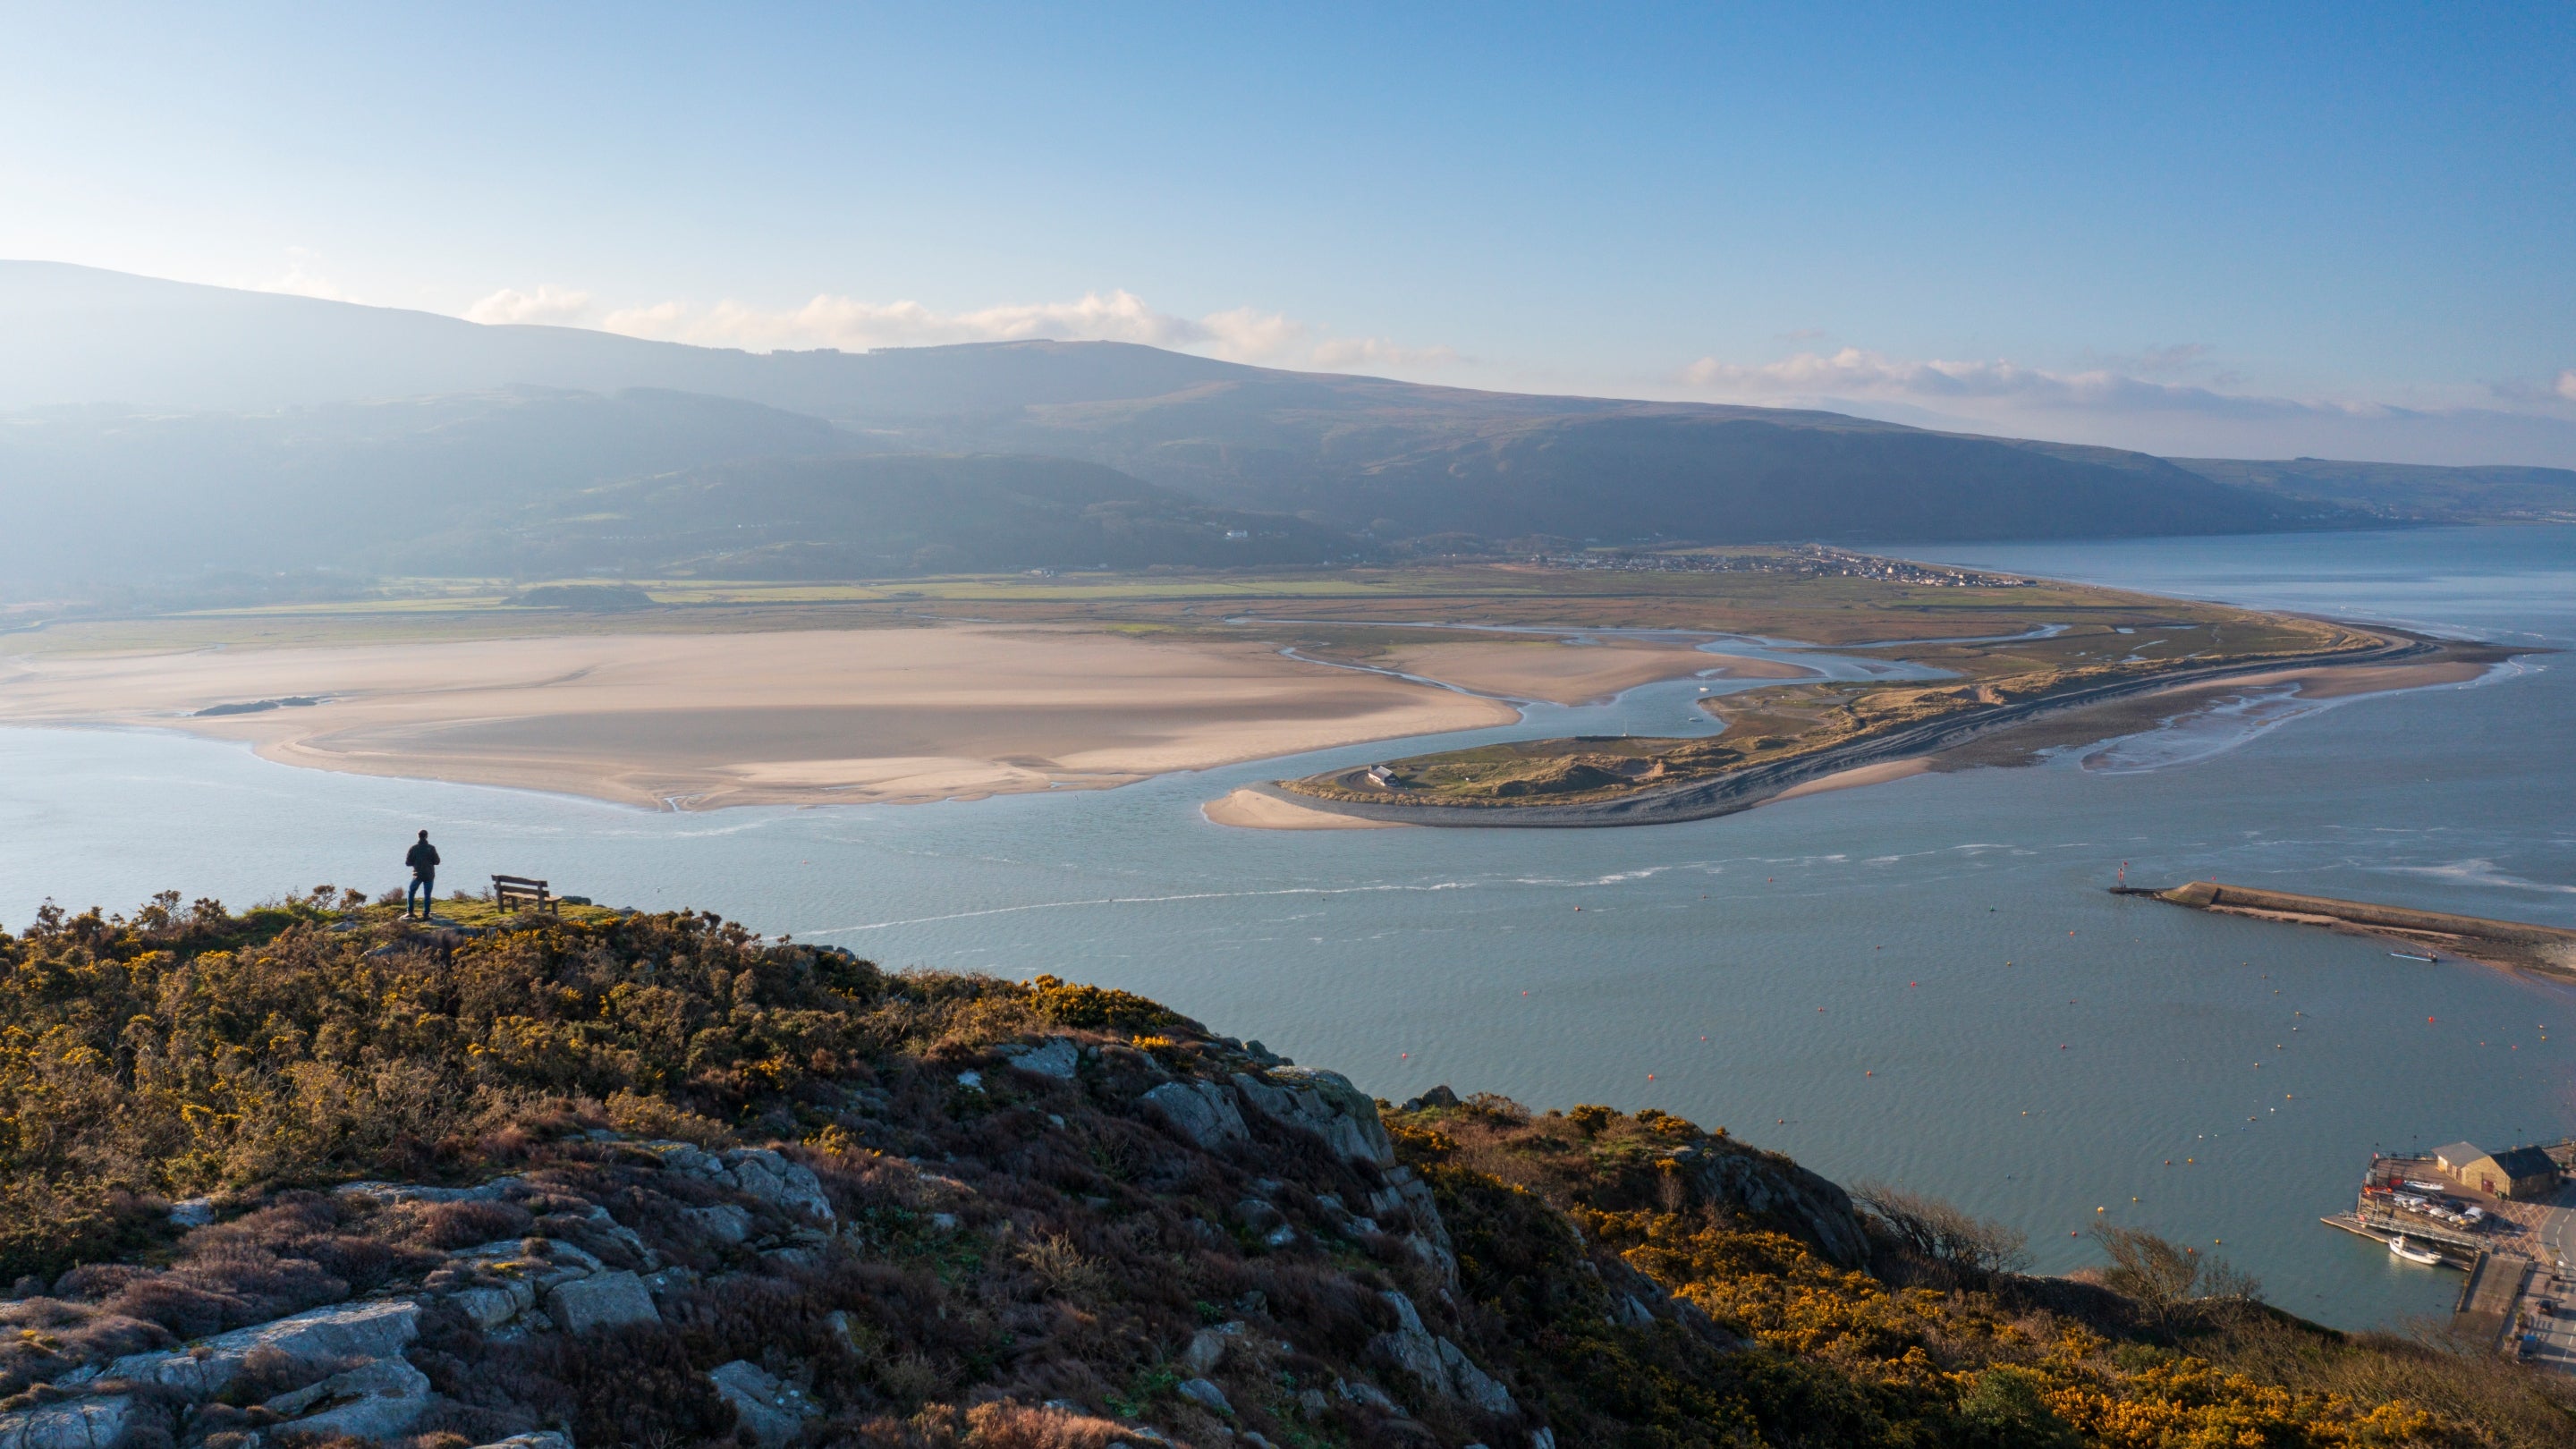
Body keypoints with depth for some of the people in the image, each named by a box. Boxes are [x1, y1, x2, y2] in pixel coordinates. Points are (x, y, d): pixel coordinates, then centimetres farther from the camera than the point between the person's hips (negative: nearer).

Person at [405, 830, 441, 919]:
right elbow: (437, 861, -6)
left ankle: (409, 912, 17)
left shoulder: (413, 848, -5)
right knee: (427, 895, 5)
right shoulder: (431, 848, -9)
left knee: (411, 893, 19)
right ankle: (425, 914, 2)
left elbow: (408, 862, -2)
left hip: (417, 875, 1)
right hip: (429, 875, -1)